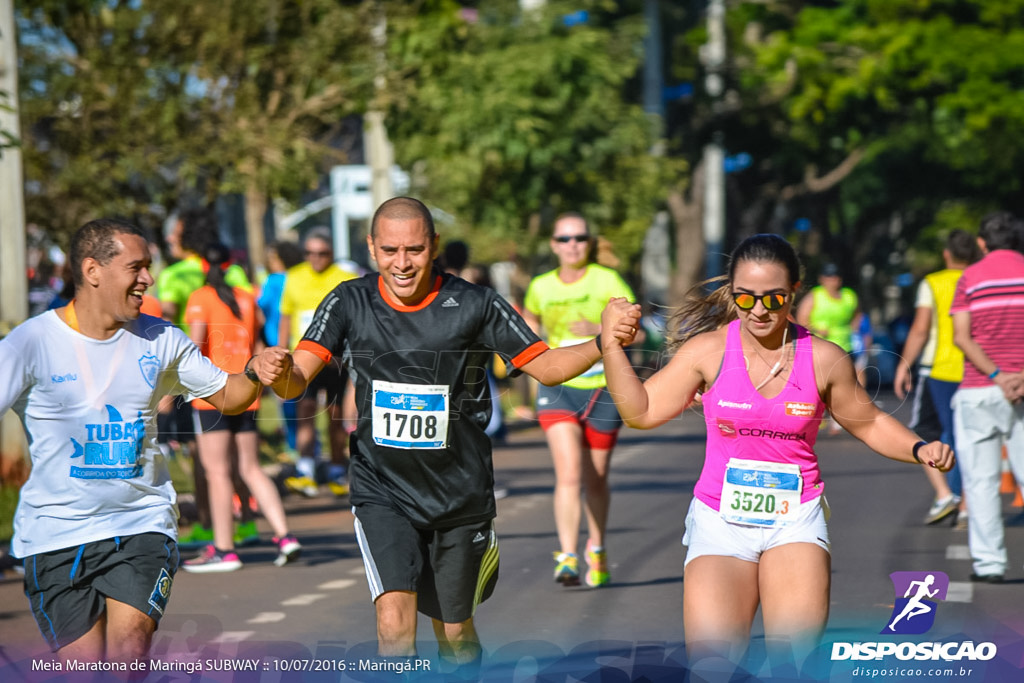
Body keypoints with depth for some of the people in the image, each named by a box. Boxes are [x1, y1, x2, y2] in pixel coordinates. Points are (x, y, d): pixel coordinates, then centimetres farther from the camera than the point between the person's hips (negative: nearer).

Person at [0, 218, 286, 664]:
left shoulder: (161, 340, 6)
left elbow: (225, 396, 15)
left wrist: (255, 375, -6)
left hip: (142, 524, 2)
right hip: (57, 534, -2)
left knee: (128, 652, -18)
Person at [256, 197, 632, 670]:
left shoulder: (475, 305, -8)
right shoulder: (349, 303, -5)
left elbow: (546, 366, -1)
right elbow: (295, 382, -11)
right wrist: (277, 372, -36)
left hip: (460, 494, 0)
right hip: (381, 493, 0)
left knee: (455, 634, 12)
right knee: (394, 624, -20)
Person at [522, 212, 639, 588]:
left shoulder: (608, 281, -6)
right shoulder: (541, 287, 2)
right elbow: (530, 322, 23)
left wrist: (599, 330, -24)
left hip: (603, 390, 0)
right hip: (557, 389, 0)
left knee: (596, 479, 12)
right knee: (568, 475, -17)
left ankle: (596, 549, 35)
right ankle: (568, 557, -20)